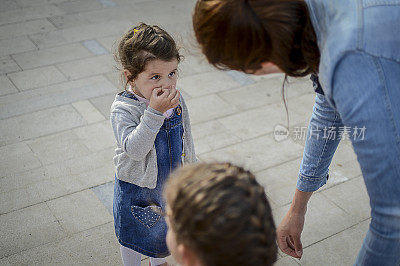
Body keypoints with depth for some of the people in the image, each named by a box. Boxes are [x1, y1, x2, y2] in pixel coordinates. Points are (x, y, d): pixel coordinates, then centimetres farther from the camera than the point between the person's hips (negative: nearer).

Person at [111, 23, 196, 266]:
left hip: (170, 181, 5)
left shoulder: (176, 98, -11)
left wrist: (190, 166, 14)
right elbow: (135, 149, -40)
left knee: (164, 230, 28)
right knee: (134, 236, 21)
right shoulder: (123, 109, -28)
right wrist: (154, 112, -45)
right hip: (136, 188, -4)